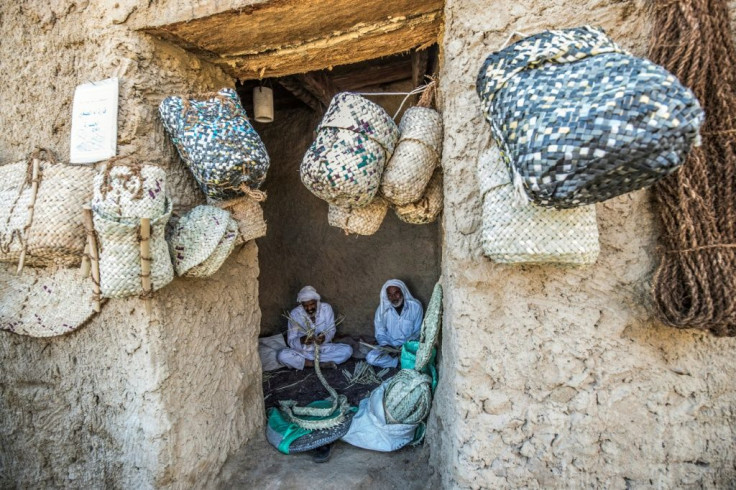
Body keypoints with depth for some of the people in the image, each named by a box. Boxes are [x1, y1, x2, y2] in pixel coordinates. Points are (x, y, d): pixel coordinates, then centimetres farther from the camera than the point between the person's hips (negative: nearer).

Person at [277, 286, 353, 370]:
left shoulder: (326, 308, -12)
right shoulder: (295, 313, -15)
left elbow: (331, 330, -5)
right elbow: (290, 341, -13)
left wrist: (324, 337, -29)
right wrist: (302, 340, -35)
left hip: (324, 348, 1)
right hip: (303, 351, -1)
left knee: (348, 350, -24)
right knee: (282, 355, -30)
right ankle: (323, 363, -22)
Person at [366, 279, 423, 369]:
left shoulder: (415, 306, -9)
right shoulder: (382, 308, -6)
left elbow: (418, 332, -4)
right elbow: (380, 333, 0)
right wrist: (387, 346, -18)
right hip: (389, 346, 2)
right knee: (371, 357, -25)